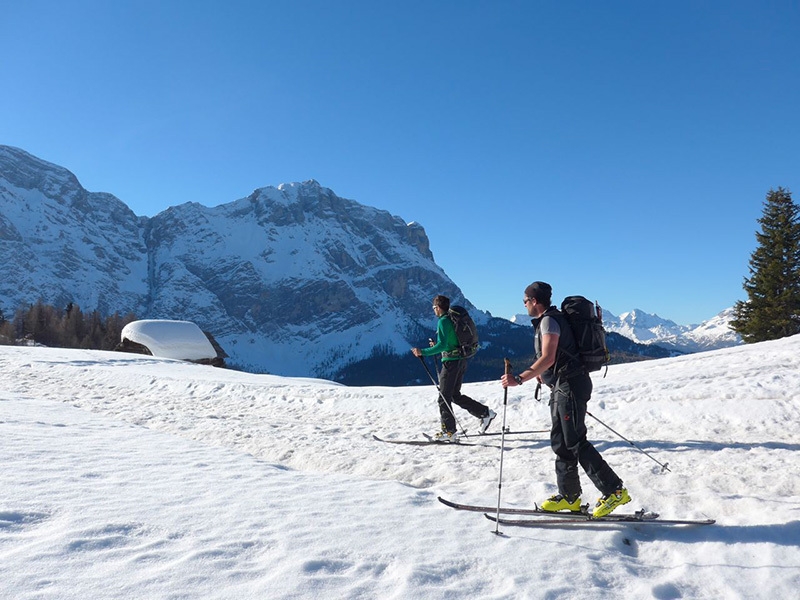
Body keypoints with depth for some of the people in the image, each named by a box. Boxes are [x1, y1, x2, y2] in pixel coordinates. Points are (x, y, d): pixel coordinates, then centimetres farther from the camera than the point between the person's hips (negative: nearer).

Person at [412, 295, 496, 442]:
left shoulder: (443, 321, -13)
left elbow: (442, 345, -21)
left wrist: (423, 352, -19)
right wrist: (437, 346, 23)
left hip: (451, 362, -9)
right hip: (461, 360, 9)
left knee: (444, 397, 0)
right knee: (455, 395, 18)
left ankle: (449, 431, 3)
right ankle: (485, 412, 15)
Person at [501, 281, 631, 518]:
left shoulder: (548, 321, -14)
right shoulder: (552, 319, 18)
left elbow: (548, 358, -26)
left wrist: (519, 379, -30)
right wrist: (545, 373, 34)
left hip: (569, 385, -10)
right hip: (562, 387, 10)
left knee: (575, 442, -8)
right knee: (560, 442, 12)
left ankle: (614, 491, -2)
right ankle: (569, 496, 18)